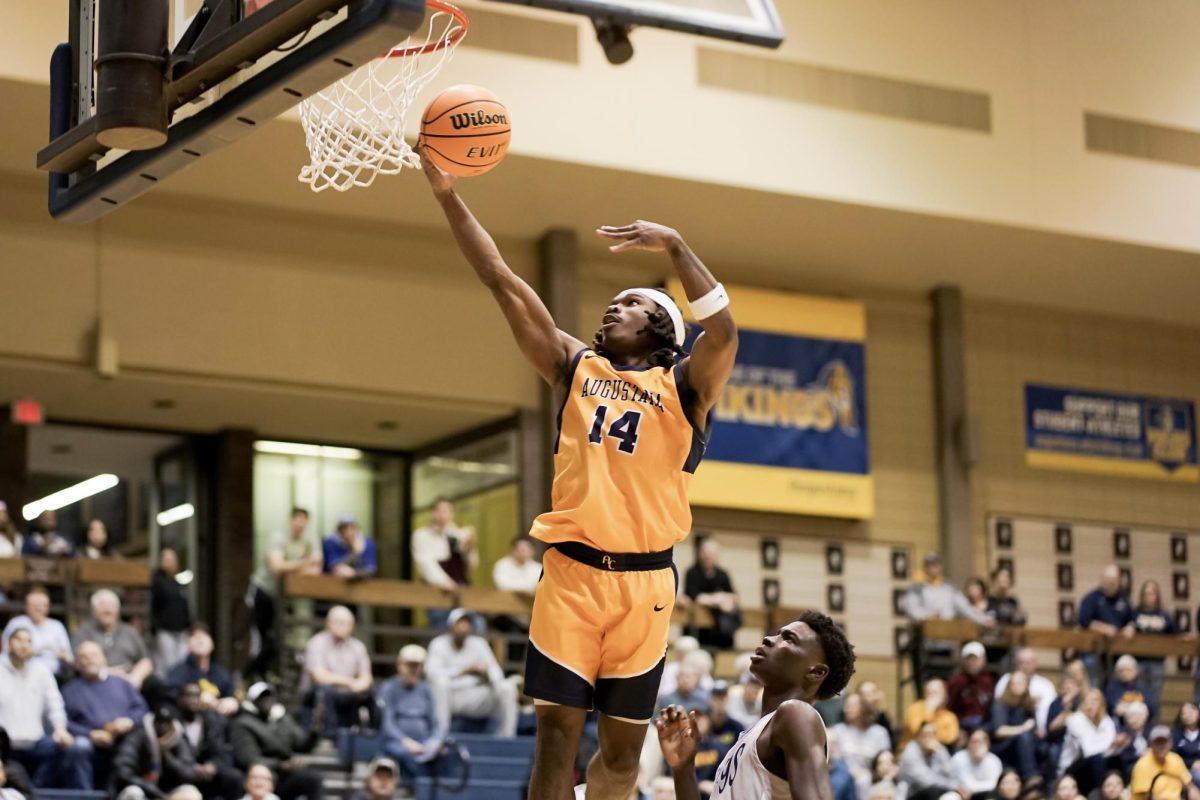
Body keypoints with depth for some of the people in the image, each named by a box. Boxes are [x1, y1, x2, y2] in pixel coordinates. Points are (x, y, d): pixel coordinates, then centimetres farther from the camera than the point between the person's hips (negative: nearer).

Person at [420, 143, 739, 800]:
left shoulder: (683, 385, 7)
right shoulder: (575, 367, 13)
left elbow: (722, 331, -15)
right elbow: (502, 281, 6)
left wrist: (674, 246, -20)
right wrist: (446, 191, -1)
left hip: (643, 579, -1)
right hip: (572, 571, 1)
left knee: (623, 745, 7)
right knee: (557, 732, -5)